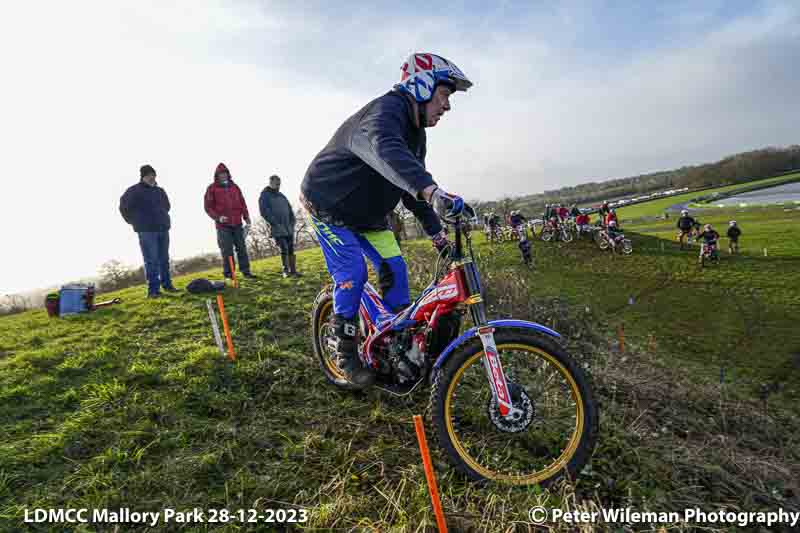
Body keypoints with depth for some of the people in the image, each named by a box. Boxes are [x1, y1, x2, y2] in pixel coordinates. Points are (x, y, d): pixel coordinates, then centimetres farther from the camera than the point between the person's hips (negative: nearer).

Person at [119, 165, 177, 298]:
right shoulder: (134, 191, -3)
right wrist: (134, 221, 5)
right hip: (146, 231, -6)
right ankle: (153, 289, -3)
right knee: (151, 261, -7)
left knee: (164, 259, 11)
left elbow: (166, 206, 31)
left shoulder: (160, 191, 15)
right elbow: (123, 207, 1)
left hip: (163, 229, 6)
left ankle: (166, 284, 20)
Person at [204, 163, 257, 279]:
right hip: (223, 226, -4)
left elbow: (242, 204, 17)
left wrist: (246, 218, 9)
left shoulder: (235, 187, 14)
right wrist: (218, 217, -14)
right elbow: (208, 207, 0)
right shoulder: (212, 189, 3)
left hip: (237, 224, 4)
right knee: (227, 251, -3)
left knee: (242, 248, 6)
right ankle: (228, 273, 5)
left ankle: (245, 271, 14)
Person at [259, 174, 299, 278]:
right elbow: (264, 212, -10)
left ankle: (293, 270, 7)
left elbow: (290, 209, 22)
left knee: (291, 249, 2)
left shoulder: (282, 195, 20)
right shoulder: (264, 196, 1)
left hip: (289, 228, 5)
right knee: (284, 249, -10)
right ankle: (285, 270, 2)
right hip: (277, 229, -5)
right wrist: (276, 223, -17)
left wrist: (292, 222, 8)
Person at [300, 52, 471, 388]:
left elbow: (412, 186, 7)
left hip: (367, 212, 8)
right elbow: (387, 152, -53)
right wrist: (433, 192, -69)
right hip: (329, 203, -8)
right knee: (352, 272, -18)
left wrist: (438, 235, 1)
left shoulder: (415, 132, 3)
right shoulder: (385, 111, -28)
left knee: (394, 269, -3)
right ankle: (344, 353, 0)